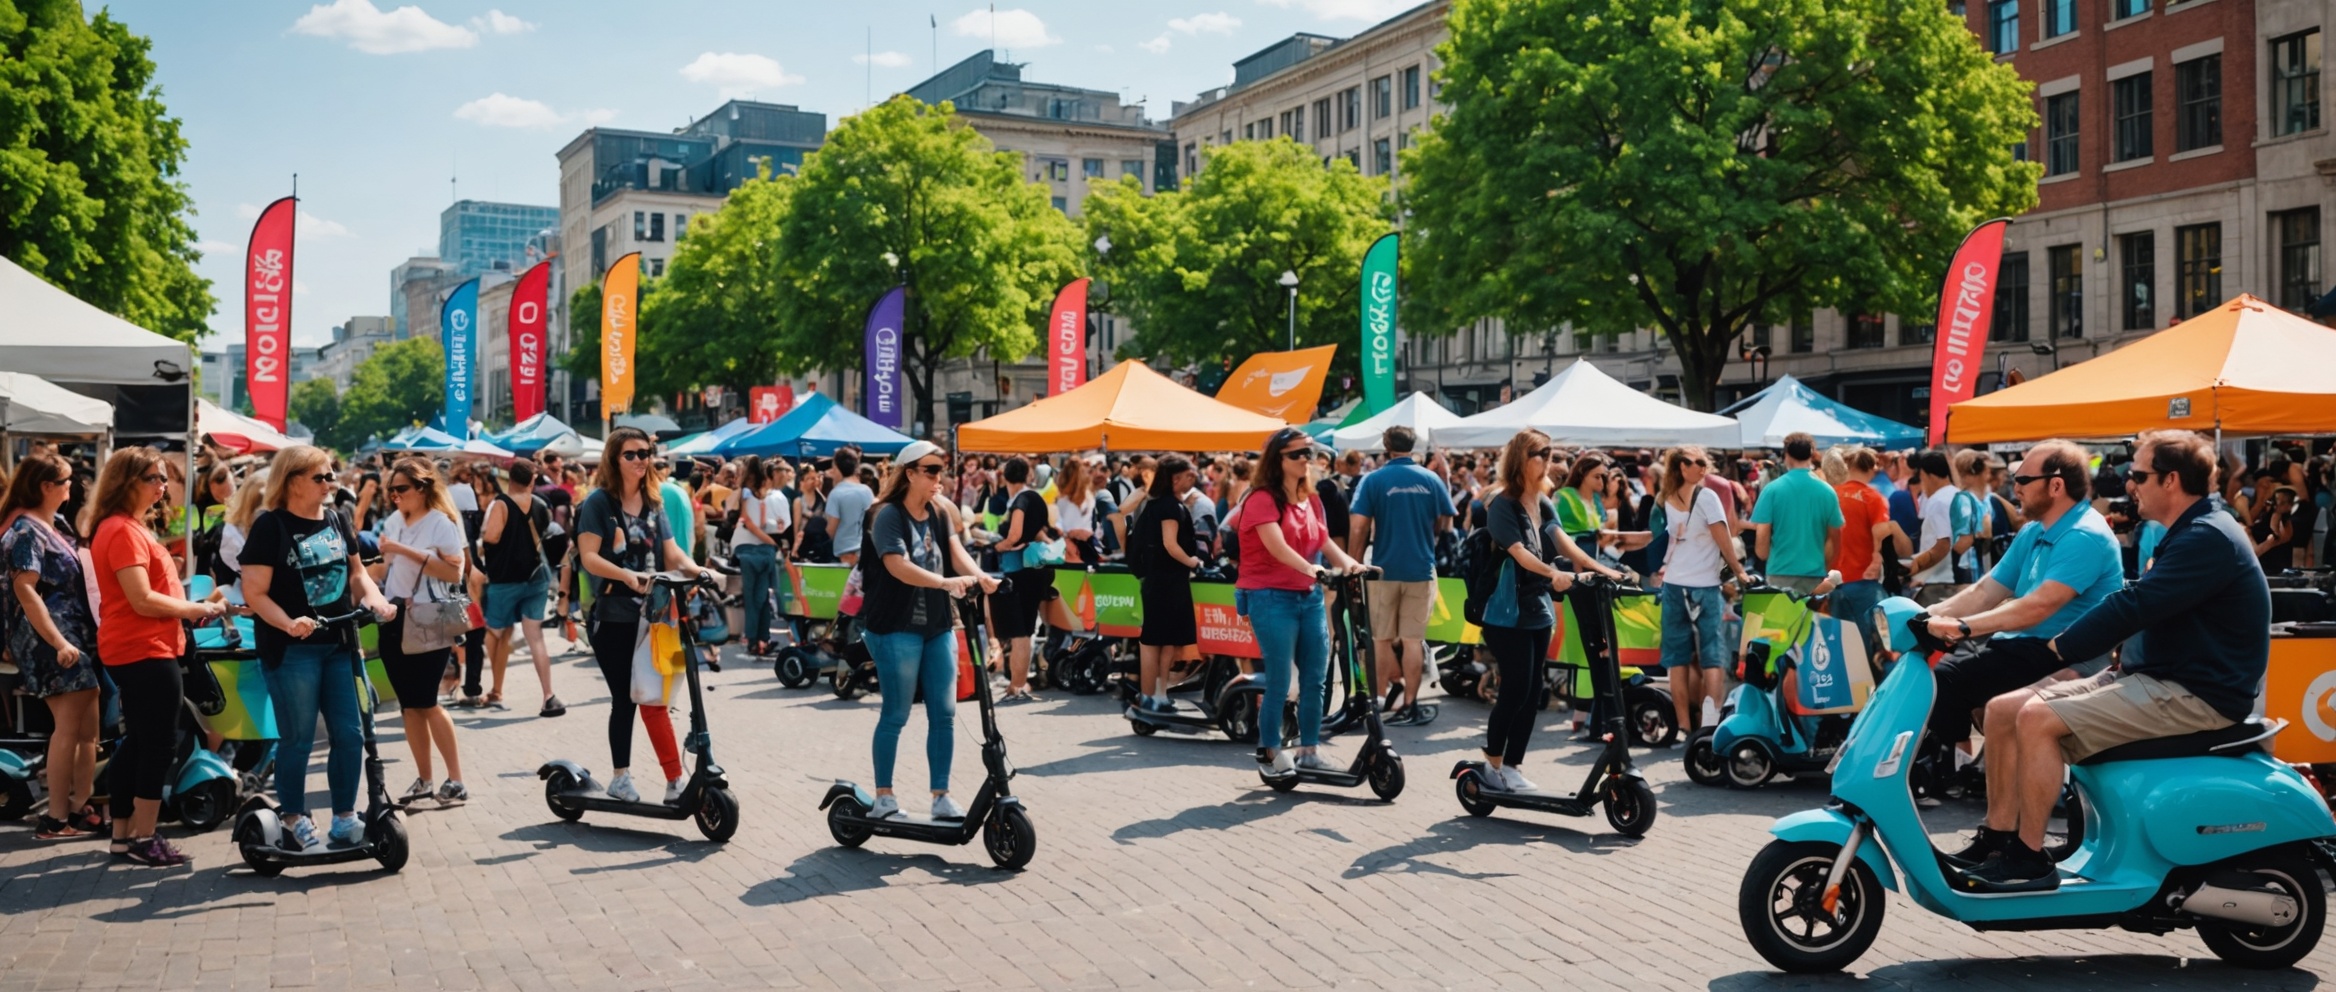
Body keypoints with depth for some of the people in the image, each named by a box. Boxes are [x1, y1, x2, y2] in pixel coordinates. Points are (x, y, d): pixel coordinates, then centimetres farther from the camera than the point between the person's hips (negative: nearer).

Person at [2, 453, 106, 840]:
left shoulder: (54, 526, 16)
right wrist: (58, 642, -26)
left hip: (74, 635, 9)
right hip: (49, 640, -9)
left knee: (87, 729, 9)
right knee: (69, 727, -8)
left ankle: (80, 809, 14)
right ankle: (56, 819, -2)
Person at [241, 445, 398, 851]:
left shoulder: (336, 521, 10)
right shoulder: (270, 526, -8)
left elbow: (356, 573, 17)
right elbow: (254, 592, -13)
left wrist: (376, 600, -4)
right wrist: (288, 623, -28)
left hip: (339, 644, 6)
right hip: (292, 649, -6)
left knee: (350, 734, 5)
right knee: (298, 738, 1)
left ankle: (345, 816, 15)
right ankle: (294, 817, 16)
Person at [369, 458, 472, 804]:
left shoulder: (441, 522, -9)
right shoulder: (392, 522, 10)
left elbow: (455, 571, -20)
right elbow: (384, 572, 17)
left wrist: (407, 552, -21)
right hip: (394, 619, 6)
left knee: (426, 702, -7)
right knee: (408, 704, 7)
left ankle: (456, 779, 0)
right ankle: (424, 779, 14)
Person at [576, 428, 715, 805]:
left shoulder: (654, 502, 11)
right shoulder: (599, 501, -4)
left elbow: (671, 553, 6)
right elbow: (589, 556, -13)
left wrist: (696, 570, -15)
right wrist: (625, 575, -29)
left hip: (650, 613, 3)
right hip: (613, 617, -3)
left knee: (653, 699, 1)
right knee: (624, 699, 4)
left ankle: (675, 781, 2)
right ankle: (621, 776, 18)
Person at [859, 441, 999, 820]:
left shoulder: (941, 513, 9)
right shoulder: (889, 515, -11)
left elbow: (956, 552, -5)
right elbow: (899, 567, -25)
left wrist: (978, 575, -26)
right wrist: (946, 582, -38)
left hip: (939, 626, 6)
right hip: (898, 629, -6)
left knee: (944, 713, 5)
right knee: (896, 715, 1)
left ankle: (941, 796, 12)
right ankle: (883, 796, 14)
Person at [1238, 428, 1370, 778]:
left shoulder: (1310, 500, 15)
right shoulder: (1263, 499, -9)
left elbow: (1324, 541, 9)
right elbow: (1277, 546, -23)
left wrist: (1351, 565, -9)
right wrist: (1311, 569, -38)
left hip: (1309, 596, 7)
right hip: (1272, 598, -7)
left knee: (1315, 678, 7)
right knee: (1279, 681, -5)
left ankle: (1308, 751, 17)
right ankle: (1271, 753, 9)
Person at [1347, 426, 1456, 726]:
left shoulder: (1372, 480, -6)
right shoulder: (1431, 480, 0)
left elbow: (1359, 527, -11)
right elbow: (1445, 524, 6)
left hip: (1384, 569, -1)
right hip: (1421, 569, 2)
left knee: (1382, 639, 10)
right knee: (1413, 639, 4)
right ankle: (1408, 705, 4)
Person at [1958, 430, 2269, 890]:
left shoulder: (2208, 538, -17)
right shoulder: (2190, 533, 17)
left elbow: (2134, 606, -25)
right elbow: (2140, 605, 19)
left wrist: (2054, 650, -18)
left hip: (2194, 695, -10)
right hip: (2156, 675, 10)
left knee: (2038, 719, -24)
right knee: (2003, 708, 0)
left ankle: (2029, 860, -15)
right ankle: (1998, 840, 2)